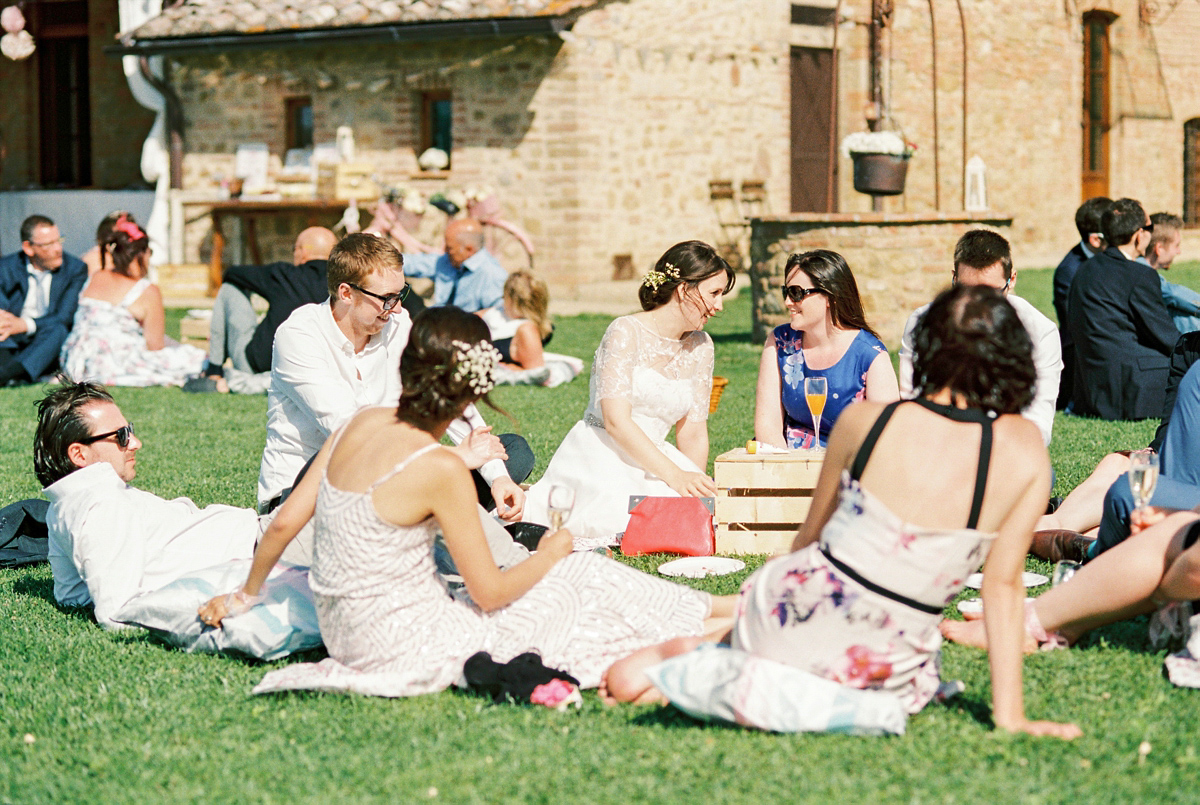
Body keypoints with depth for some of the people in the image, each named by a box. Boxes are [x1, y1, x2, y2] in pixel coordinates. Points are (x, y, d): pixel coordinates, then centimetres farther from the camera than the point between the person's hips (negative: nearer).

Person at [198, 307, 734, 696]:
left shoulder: (360, 425, -1)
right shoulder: (441, 470, -21)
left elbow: (283, 524, 3)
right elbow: (490, 591, -13)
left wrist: (244, 596, 18)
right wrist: (550, 554, 5)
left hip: (340, 634, 8)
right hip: (404, 650, -8)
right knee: (579, 577, 6)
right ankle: (724, 613, 21)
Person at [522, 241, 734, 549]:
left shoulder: (700, 347, 12)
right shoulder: (627, 332, -10)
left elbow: (693, 433, 11)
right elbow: (616, 420, -19)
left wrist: (697, 485, -7)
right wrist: (675, 476, -26)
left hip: (648, 460, 7)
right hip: (599, 458, -7)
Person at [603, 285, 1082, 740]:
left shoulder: (863, 421, -5)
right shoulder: (1025, 452, -9)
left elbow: (809, 537, 10)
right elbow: (1003, 586, -6)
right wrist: (1010, 715, 1)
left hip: (785, 625, 3)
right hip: (881, 673, -3)